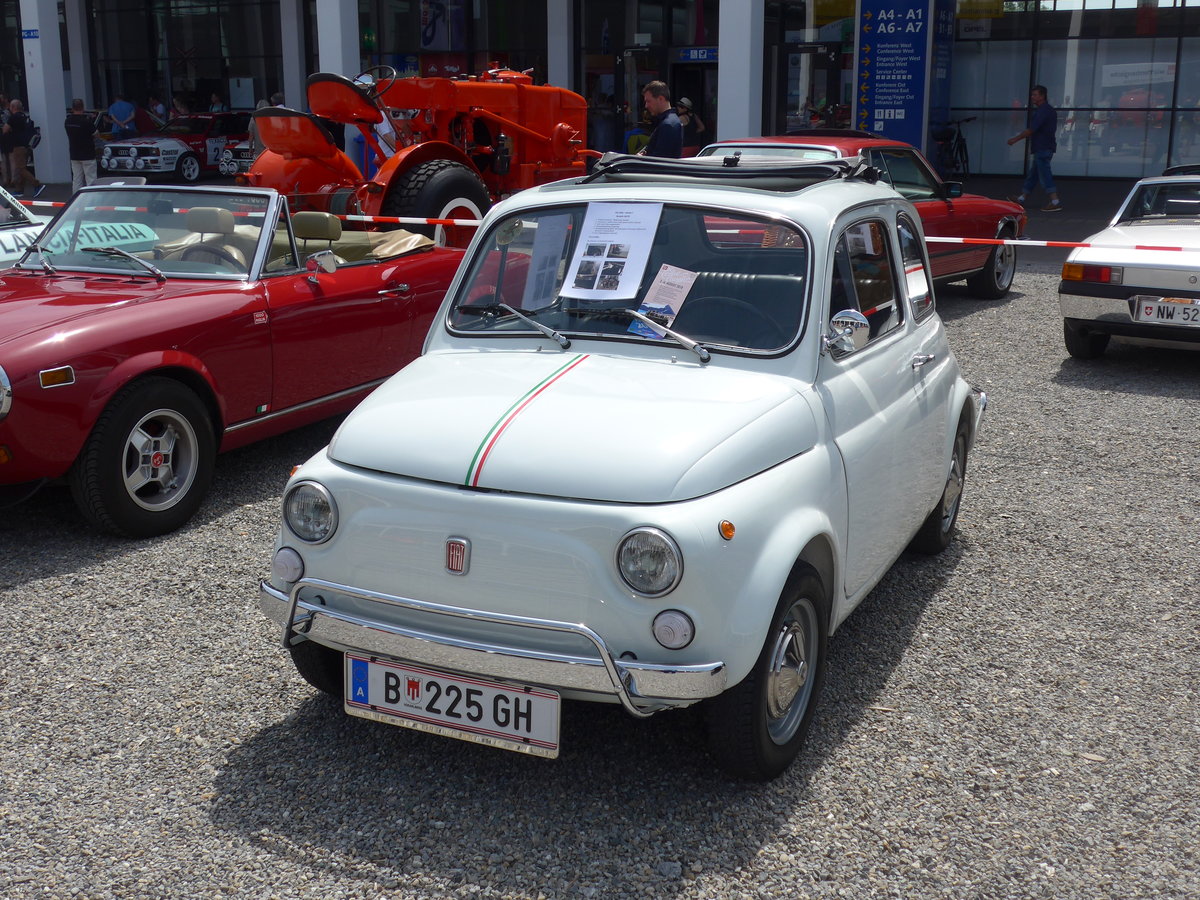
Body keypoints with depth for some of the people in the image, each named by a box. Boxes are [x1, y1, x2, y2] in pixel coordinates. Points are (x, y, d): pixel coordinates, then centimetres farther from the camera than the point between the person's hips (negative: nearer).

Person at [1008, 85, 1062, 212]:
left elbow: (1031, 130, -19)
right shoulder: (1049, 110, 17)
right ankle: (1022, 198, 25)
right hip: (1042, 148, 10)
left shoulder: (1042, 111, -15)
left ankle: (1055, 202, -14)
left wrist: (1015, 139, -12)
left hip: (1042, 148, -10)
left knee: (1045, 175, -11)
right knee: (1032, 174, 16)